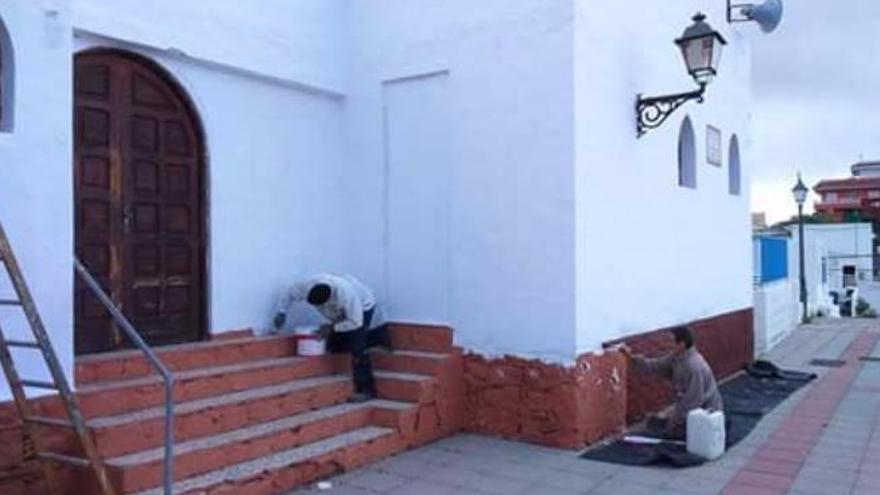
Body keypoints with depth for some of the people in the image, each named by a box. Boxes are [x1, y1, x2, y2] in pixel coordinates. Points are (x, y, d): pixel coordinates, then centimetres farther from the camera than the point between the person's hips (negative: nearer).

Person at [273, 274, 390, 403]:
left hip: (363, 306, -7)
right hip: (344, 310, 7)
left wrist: (332, 327, -31)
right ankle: (378, 336, 16)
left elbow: (355, 322, -35)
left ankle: (365, 390, -11)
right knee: (334, 346, 6)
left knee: (357, 348, -22)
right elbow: (288, 294, -9)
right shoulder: (307, 286, -29)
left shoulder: (346, 294, -44)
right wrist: (282, 313, -21)